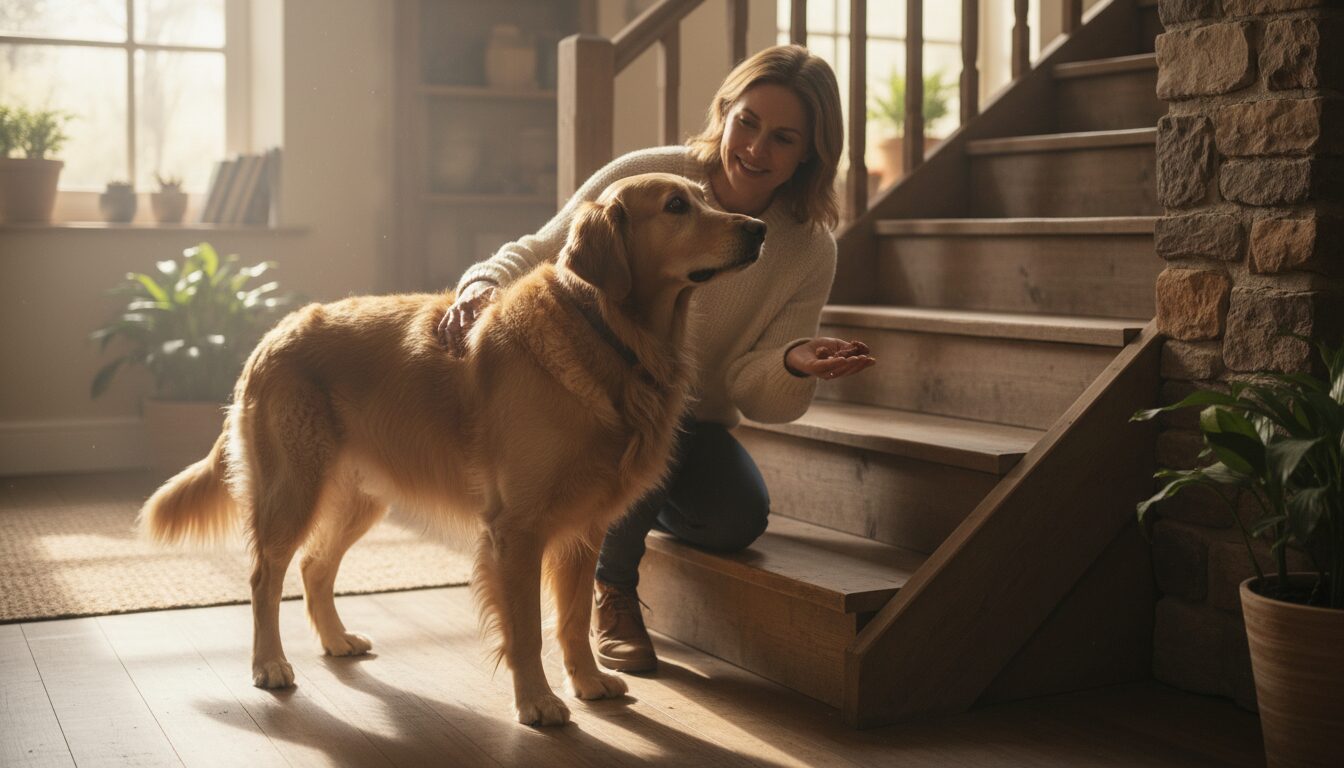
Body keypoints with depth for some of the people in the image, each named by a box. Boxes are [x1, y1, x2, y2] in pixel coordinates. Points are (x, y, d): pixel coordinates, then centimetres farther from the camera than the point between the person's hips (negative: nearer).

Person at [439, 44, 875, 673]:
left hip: (698, 422, 3)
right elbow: (537, 255, -11)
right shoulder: (644, 177, -14)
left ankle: (624, 510, 12)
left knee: (738, 517, -26)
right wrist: (485, 283, -34)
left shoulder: (810, 252, -8)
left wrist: (795, 364, -33)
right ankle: (610, 586, -6)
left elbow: (750, 392, -9)